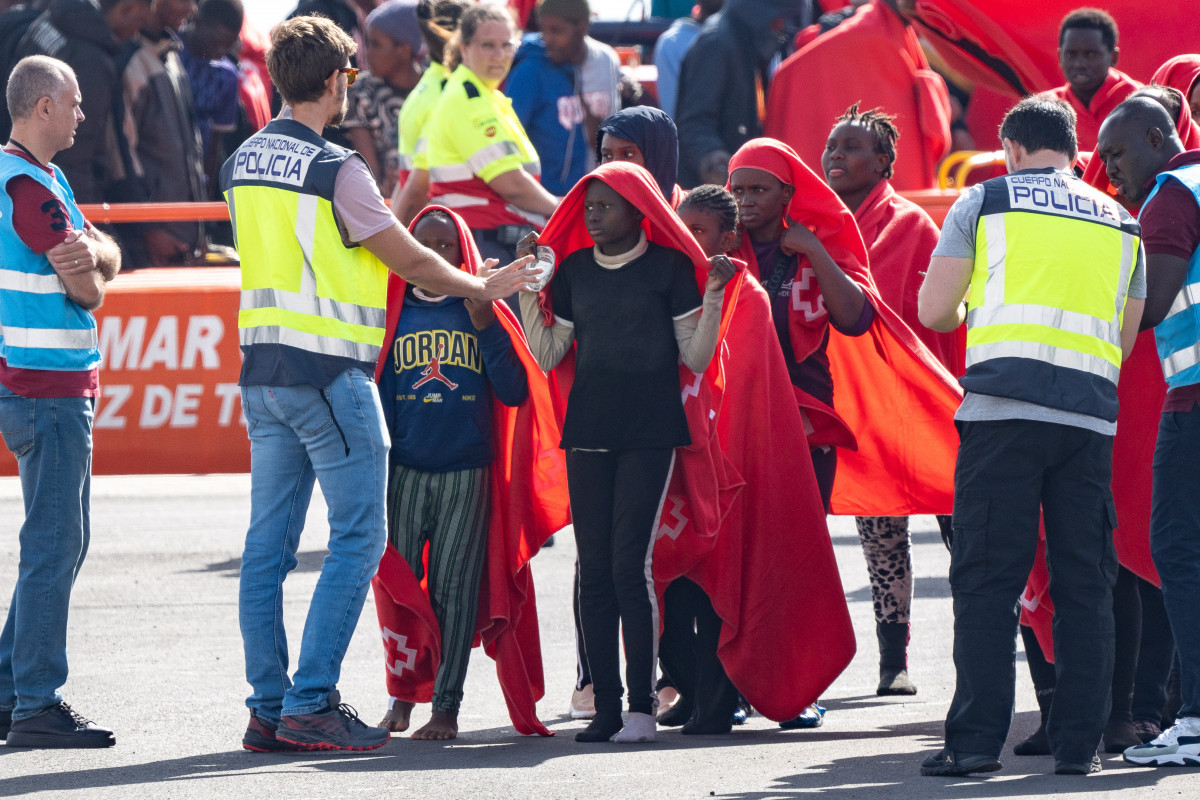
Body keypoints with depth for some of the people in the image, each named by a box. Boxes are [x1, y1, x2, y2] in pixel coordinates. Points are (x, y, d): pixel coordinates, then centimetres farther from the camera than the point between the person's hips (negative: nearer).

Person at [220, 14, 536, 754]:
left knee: (268, 543, 7)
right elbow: (410, 261, -6)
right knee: (357, 539, -3)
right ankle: (311, 706, -9)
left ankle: (269, 708, 7)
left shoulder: (242, 165, 10)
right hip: (329, 373, -7)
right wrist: (484, 288, 10)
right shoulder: (336, 169, -13)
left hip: (263, 371, 7)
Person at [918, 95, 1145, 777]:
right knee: (1085, 584, 6)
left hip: (1004, 409, -3)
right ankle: (1079, 741, 3)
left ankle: (977, 740, -6)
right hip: (1092, 414, 3)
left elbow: (934, 311, 6)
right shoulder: (1120, 222, 18)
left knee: (987, 579, -2)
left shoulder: (984, 202, 8)